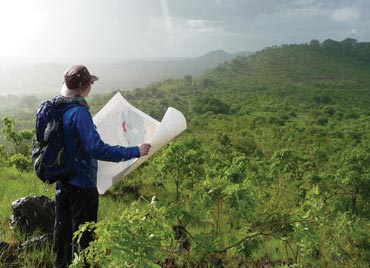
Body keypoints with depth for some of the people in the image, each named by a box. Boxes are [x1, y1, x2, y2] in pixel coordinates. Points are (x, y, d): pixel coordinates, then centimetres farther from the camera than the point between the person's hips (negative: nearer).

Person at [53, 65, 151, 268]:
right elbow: (97, 149, -32)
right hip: (82, 184, -8)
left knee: (63, 231, 21)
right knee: (83, 235, 7)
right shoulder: (79, 112, -24)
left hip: (62, 181, 8)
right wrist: (135, 152, -29)